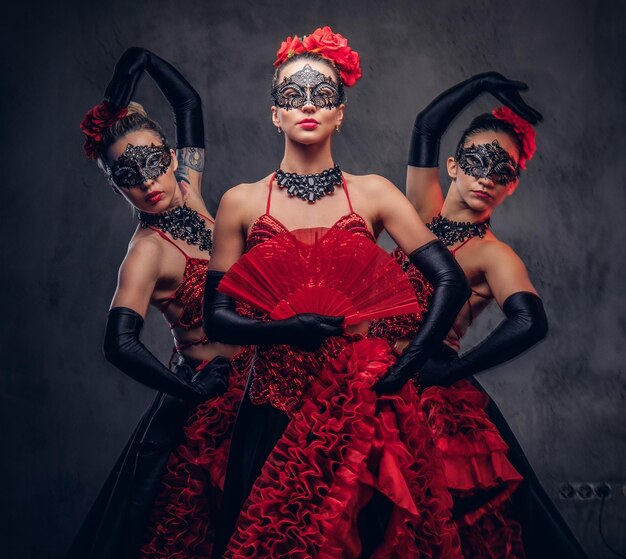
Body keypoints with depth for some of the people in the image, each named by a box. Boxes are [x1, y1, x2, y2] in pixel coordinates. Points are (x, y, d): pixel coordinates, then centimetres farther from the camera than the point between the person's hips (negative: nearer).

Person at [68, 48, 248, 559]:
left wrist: (141, 61, 0)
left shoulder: (189, 197, -1)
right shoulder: (150, 250, -20)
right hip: (211, 396, -7)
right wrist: (193, 390, -22)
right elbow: (121, 344, -33)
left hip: (250, 383, 7)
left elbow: (189, 103, 9)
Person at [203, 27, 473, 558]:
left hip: (364, 402, 0)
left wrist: (403, 369, -12)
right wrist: (287, 328, -18)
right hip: (276, 406, 0)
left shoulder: (372, 193, 0)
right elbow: (217, 317, -1)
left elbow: (451, 281, -5)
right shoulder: (242, 203, 1)